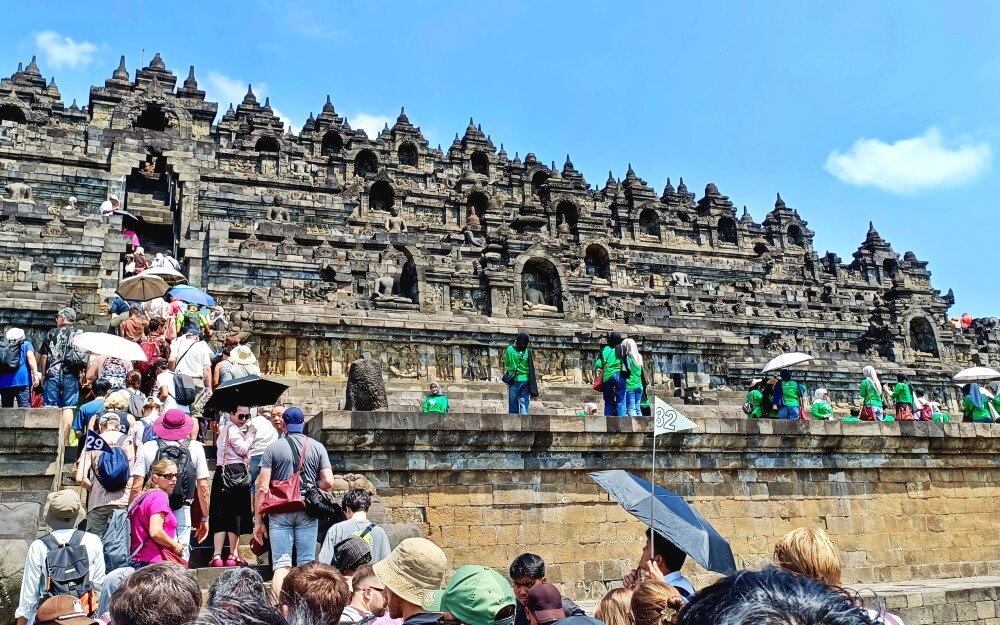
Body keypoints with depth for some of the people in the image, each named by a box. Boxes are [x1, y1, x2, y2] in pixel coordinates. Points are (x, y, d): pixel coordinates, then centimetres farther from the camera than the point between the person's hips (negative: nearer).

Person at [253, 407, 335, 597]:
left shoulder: (273, 448, 0)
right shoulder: (317, 447, 3)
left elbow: (262, 487, -4)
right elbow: (328, 482, -3)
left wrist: (258, 520, 1)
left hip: (280, 512, -1)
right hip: (307, 511, 1)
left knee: (281, 564, -1)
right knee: (307, 564, 7)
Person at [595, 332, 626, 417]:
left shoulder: (605, 349, 5)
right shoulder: (622, 349, -1)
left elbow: (598, 364, 1)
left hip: (607, 377, 3)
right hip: (619, 376, -2)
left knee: (608, 402, 11)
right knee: (621, 402, -1)